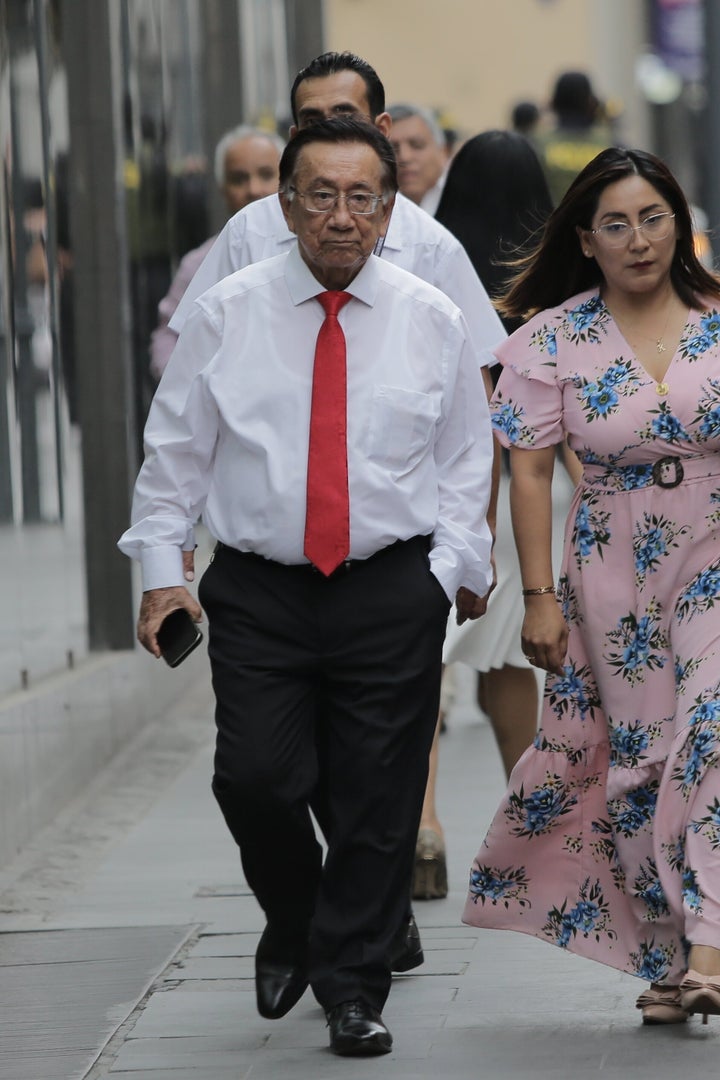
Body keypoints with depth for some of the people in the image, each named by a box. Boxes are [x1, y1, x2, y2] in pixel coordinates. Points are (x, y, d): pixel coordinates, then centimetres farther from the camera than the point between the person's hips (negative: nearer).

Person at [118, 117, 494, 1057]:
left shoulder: (431, 320, 5)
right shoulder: (227, 315, 2)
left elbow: (467, 459, 10)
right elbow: (174, 451, 6)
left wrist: (448, 569, 0)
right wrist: (162, 570, 0)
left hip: (392, 592, 0)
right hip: (257, 591, 0)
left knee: (378, 802, 1)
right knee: (255, 780, -9)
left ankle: (354, 988, 15)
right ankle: (292, 927, 21)